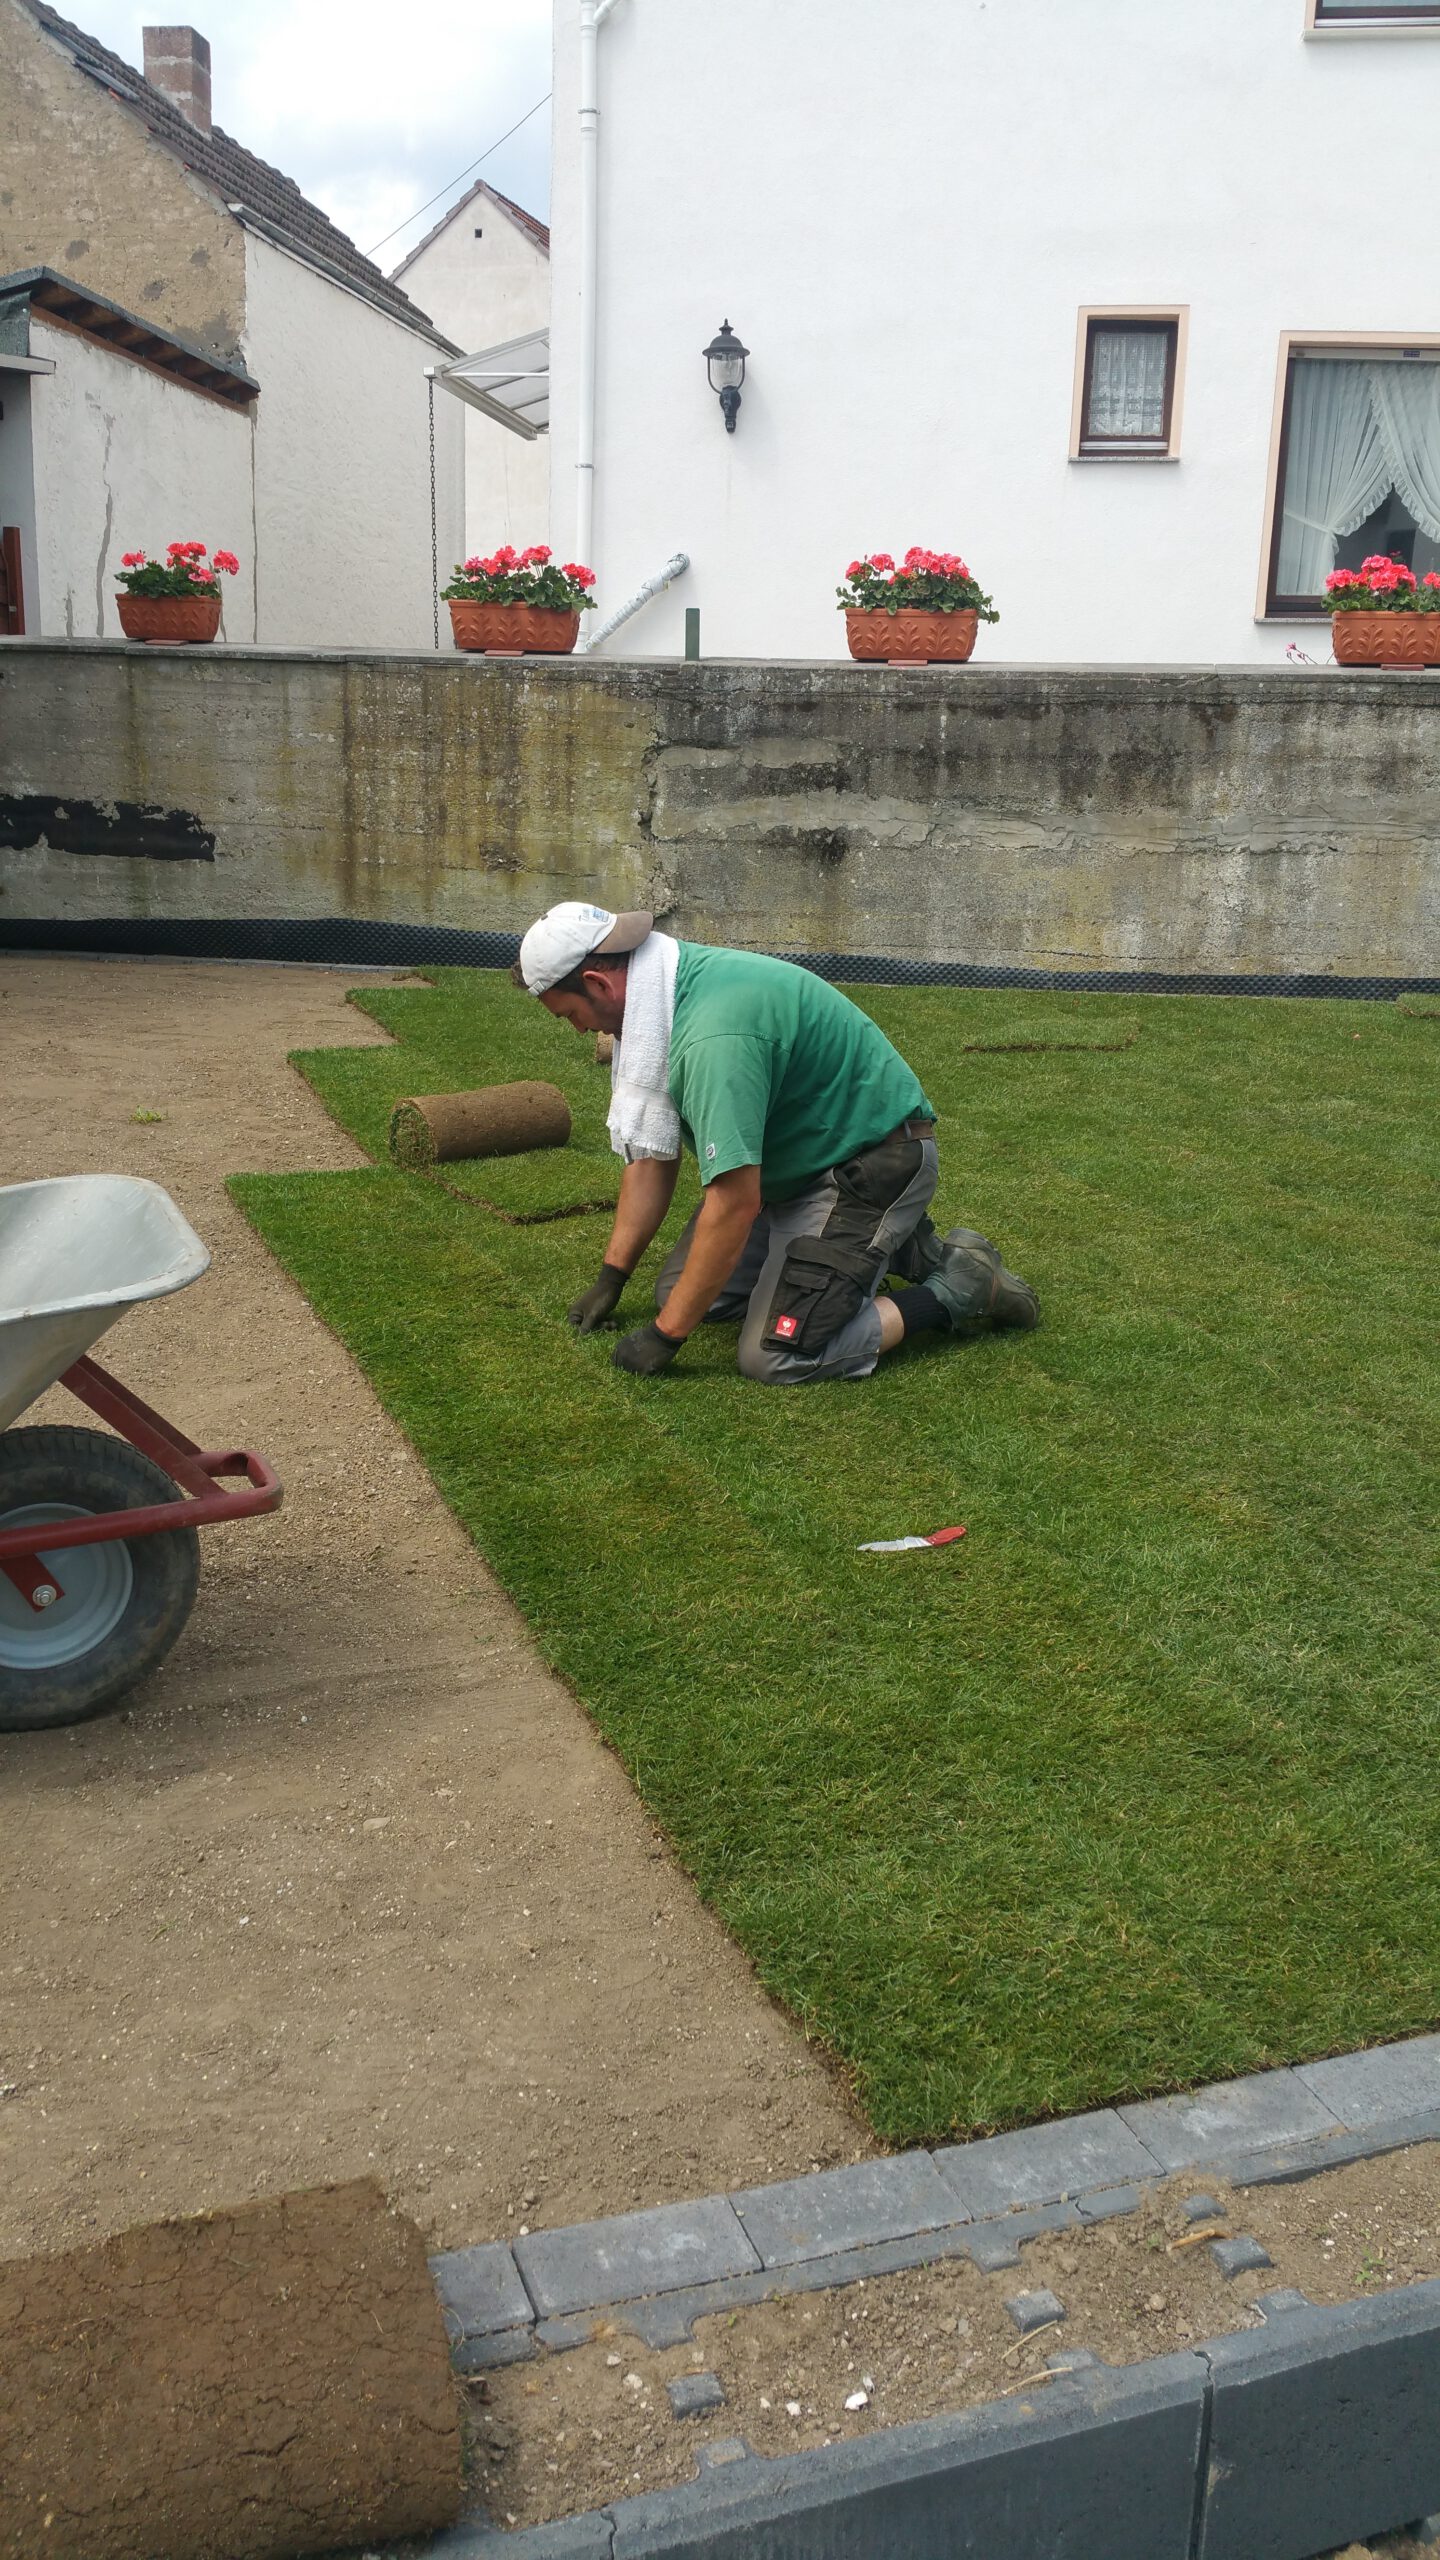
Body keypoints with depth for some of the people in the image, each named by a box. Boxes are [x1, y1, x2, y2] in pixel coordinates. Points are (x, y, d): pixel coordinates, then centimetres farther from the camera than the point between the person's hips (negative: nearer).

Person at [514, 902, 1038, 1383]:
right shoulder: (661, 1001, -1)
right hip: (798, 1163, 10)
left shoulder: (714, 1034, -32)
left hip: (872, 1163, -10)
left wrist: (665, 1334, -22)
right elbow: (653, 1156, 7)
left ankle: (959, 1289, 0)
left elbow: (735, 1204, -31)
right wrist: (612, 1275, 8)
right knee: (680, 1290, 9)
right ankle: (884, 1245, 18)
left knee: (773, 1358, -17)